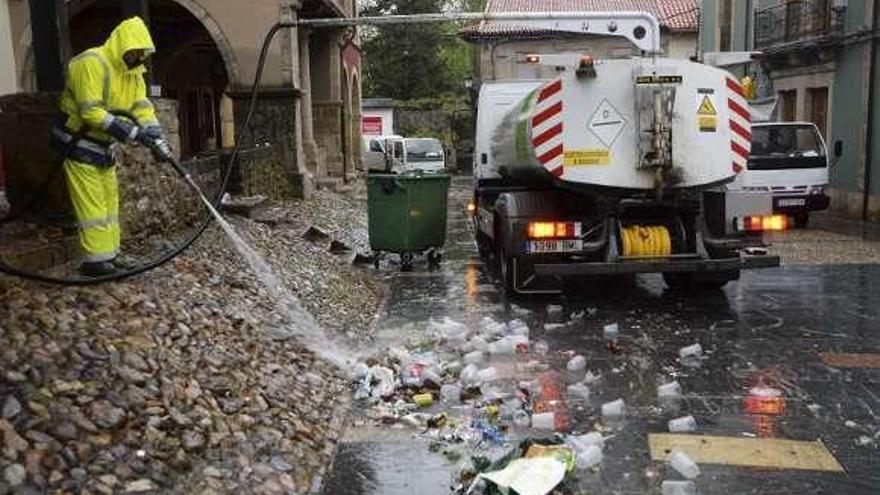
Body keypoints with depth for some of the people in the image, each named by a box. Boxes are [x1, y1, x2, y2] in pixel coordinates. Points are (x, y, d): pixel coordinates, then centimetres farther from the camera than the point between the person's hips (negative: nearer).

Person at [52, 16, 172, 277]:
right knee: (92, 204, -7)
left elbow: (143, 107, -1)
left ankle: (108, 255, 19)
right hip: (79, 144, -9)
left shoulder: (133, 71, 4)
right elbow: (91, 112, -27)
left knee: (109, 202, 11)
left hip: (104, 146, 9)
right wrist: (131, 133, -29)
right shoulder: (91, 63, -23)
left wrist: (158, 139, -16)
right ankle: (95, 260, -2)